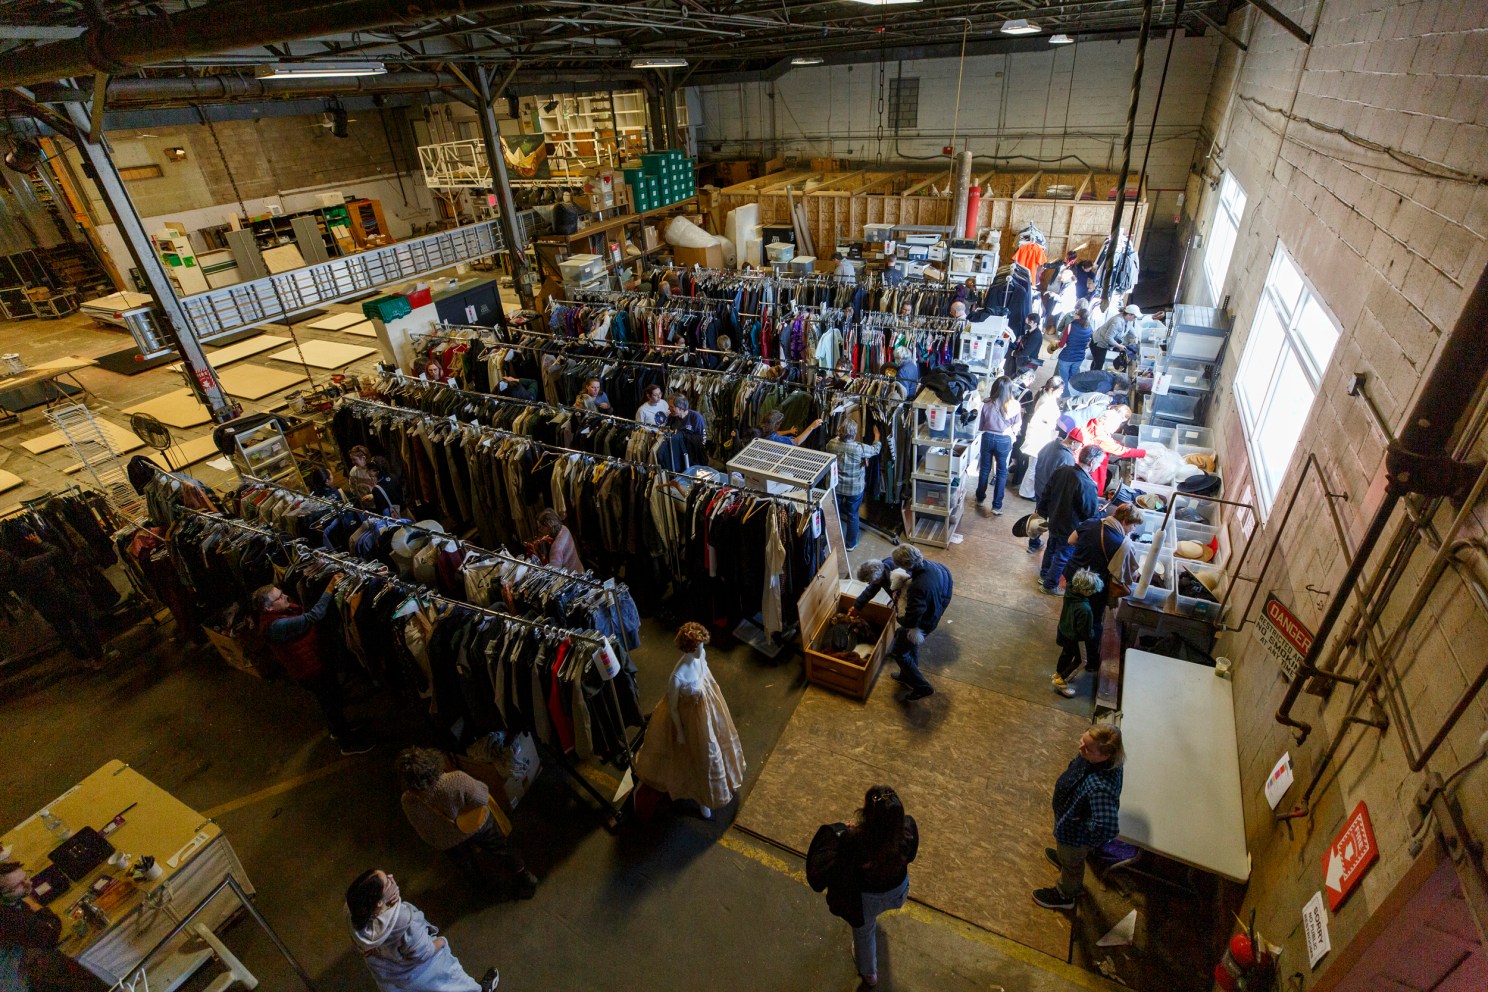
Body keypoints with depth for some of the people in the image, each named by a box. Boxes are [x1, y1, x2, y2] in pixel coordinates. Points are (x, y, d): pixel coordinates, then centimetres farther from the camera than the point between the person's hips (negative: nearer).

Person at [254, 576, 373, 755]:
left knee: (335, 695, 27)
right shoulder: (275, 626, -37)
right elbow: (311, 618, -43)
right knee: (332, 705, 10)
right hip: (309, 672, -9)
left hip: (317, 661, 9)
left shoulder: (283, 608, -8)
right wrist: (329, 590, -41)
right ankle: (348, 743, 30)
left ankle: (339, 729, 51)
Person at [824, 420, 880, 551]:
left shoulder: (831, 444, -17)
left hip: (836, 486, 2)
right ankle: (851, 543, 31)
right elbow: (875, 449, -3)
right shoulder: (860, 448, -25)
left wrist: (839, 435, 21)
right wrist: (877, 436, 13)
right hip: (855, 489, -2)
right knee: (853, 515, 17)